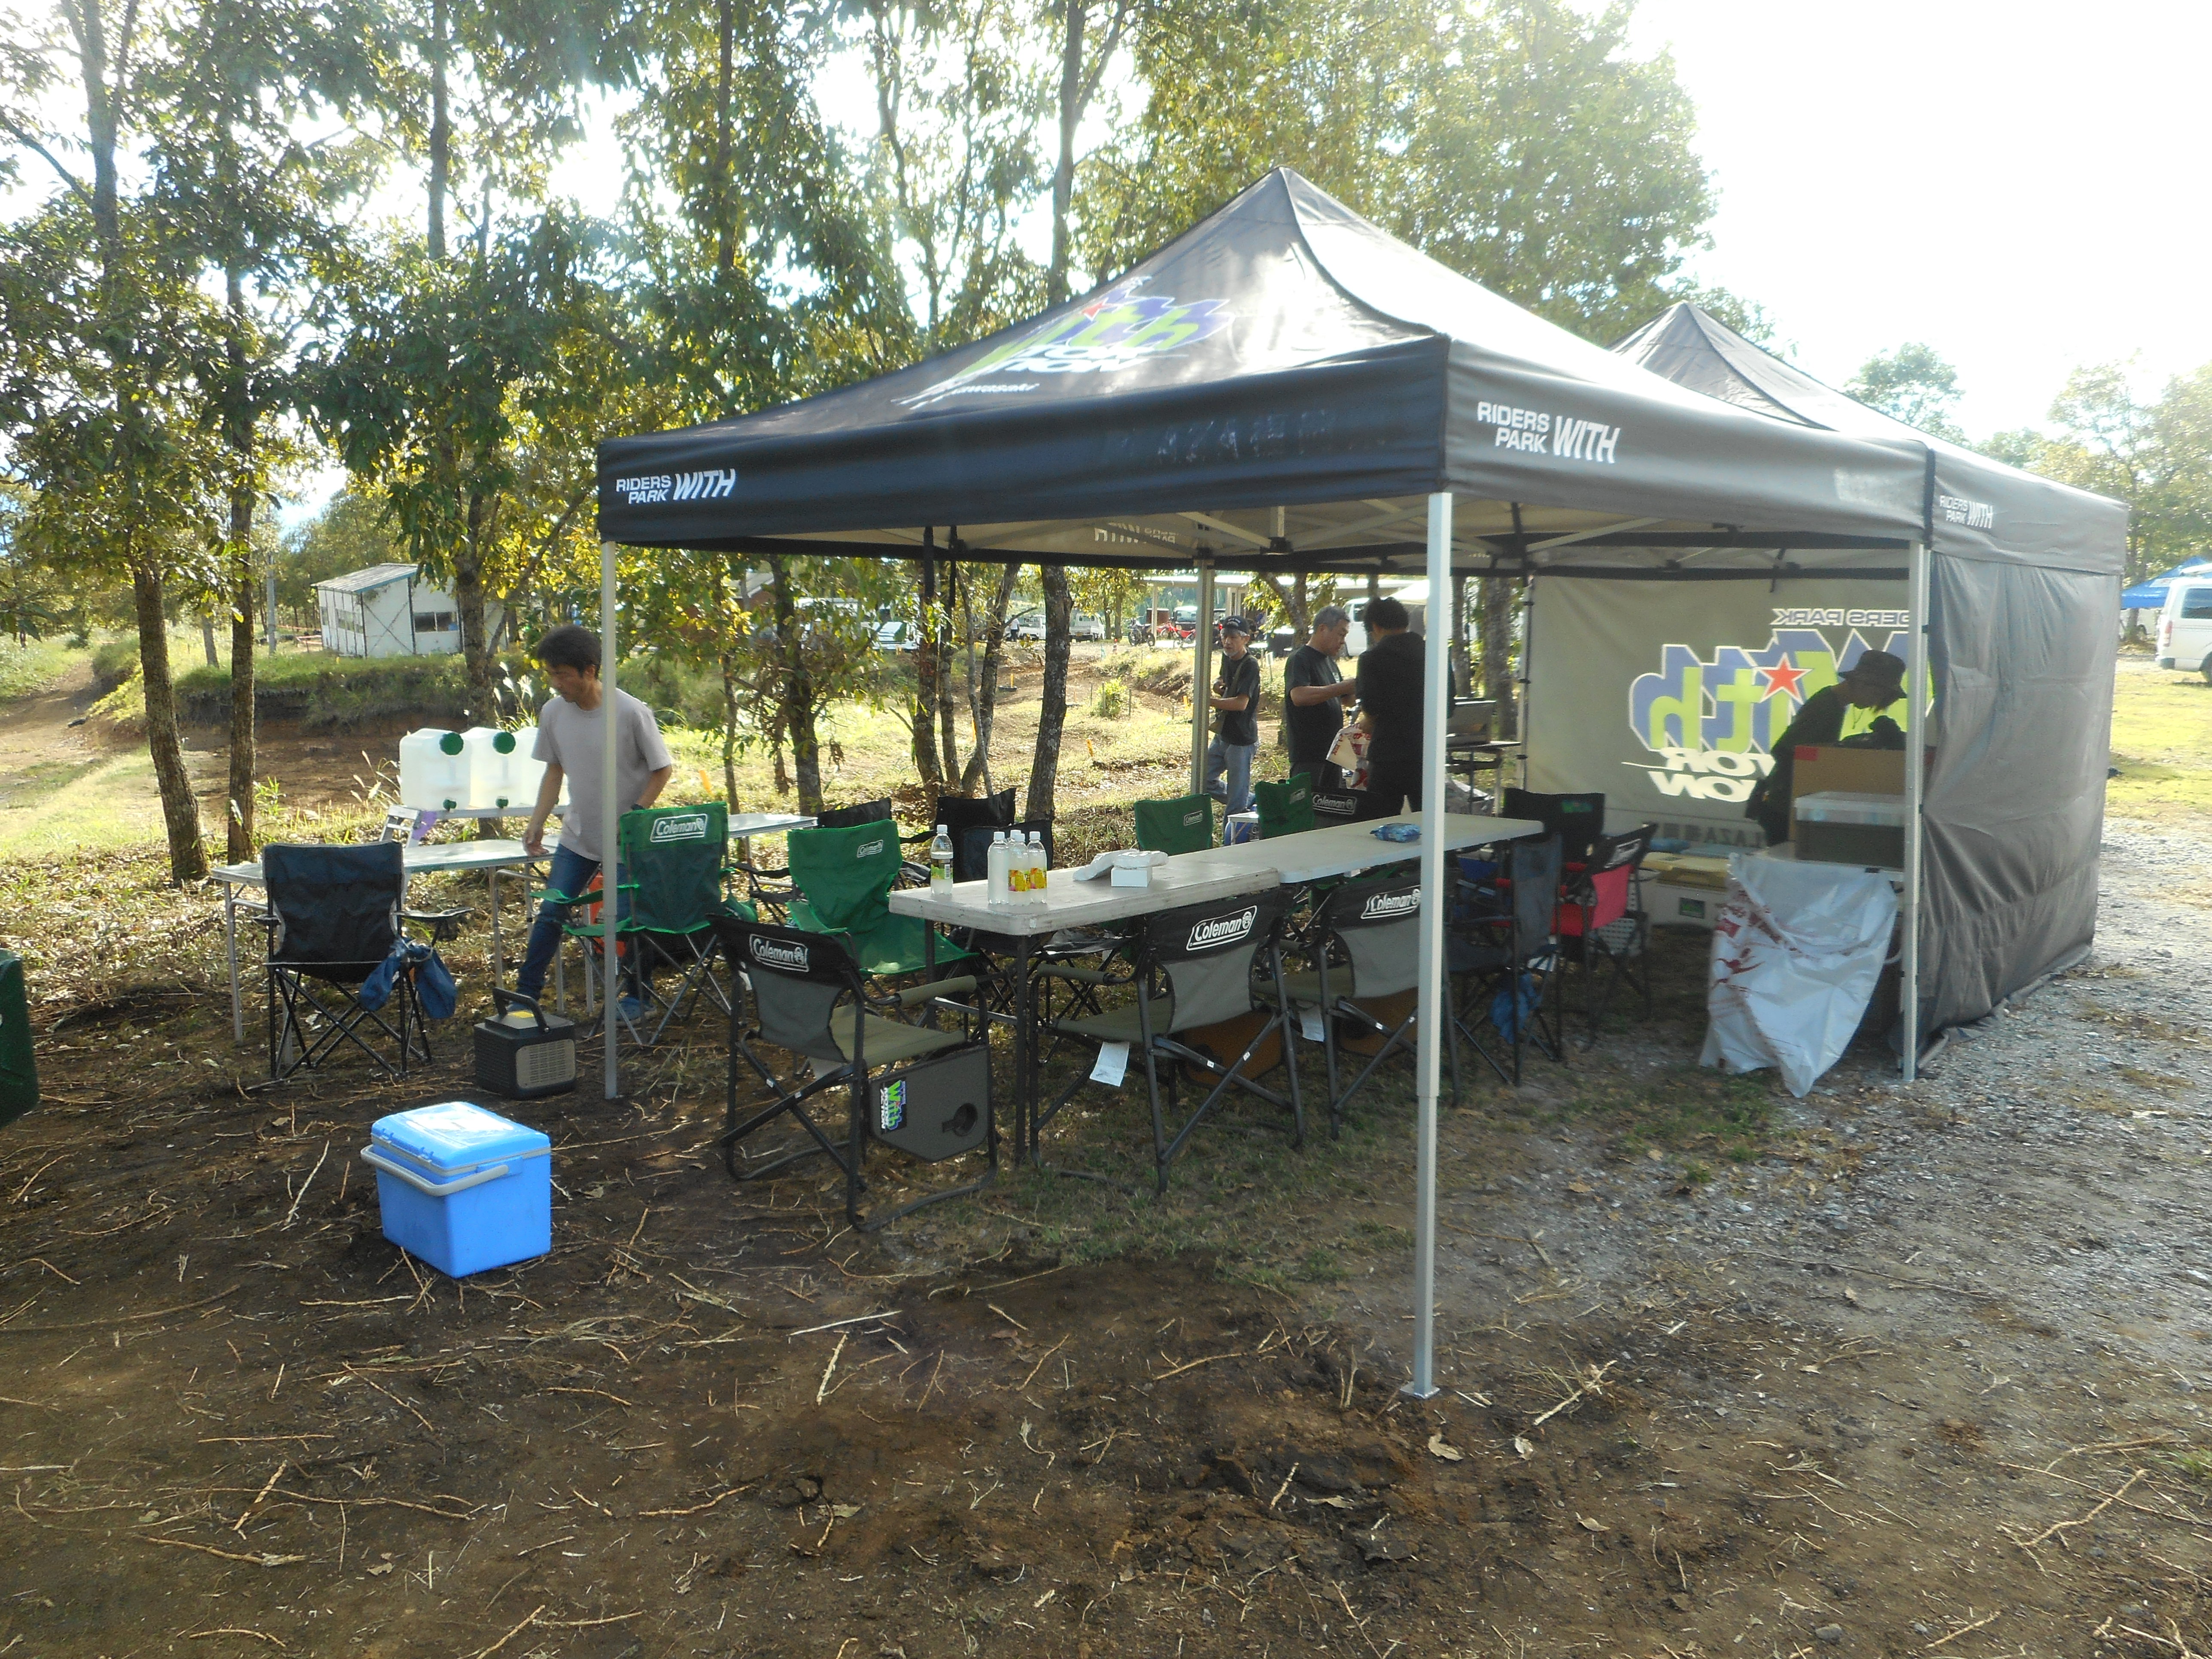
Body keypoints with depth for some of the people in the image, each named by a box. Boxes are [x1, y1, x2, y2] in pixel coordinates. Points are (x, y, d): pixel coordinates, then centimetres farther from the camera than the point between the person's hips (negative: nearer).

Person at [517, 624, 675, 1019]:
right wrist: (537, 822, 3)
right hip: (577, 835, 4)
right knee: (550, 914, 4)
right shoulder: (552, 713, -3)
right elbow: (554, 771, 10)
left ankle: (637, 996, 21)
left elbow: (662, 770, -9)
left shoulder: (631, 713, -18)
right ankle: (525, 994, 16)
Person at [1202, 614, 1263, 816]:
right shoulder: (1227, 658, 9)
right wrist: (1219, 688, 3)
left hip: (1241, 740, -9)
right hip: (1222, 737, 9)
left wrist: (1209, 700, -24)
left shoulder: (1250, 665, -16)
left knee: (1238, 805, -7)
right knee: (1203, 782, 15)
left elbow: (1241, 703, -27)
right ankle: (1253, 801, 26)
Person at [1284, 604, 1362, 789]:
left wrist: (1356, 690, 5)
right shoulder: (1299, 659, -11)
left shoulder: (1329, 660, 18)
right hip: (1308, 755, -9)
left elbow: (1342, 698, 28)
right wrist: (1345, 687, -29)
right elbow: (1299, 696, -29)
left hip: (1332, 751, 9)